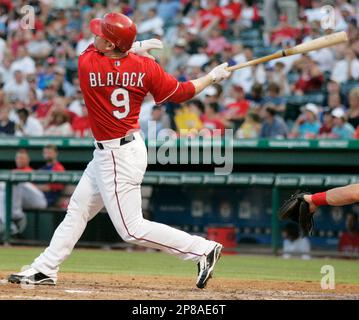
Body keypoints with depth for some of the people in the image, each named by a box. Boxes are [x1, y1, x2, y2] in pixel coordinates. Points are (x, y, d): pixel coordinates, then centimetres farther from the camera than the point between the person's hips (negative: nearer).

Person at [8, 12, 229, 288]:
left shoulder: (87, 63, -20)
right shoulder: (145, 67, -9)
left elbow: (93, 50, 3)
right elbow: (181, 93, -4)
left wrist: (135, 47, 9)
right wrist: (214, 76, 10)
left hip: (117, 157, -8)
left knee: (131, 229, -2)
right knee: (77, 209, 17)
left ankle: (203, 249, -2)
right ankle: (45, 269, 25)